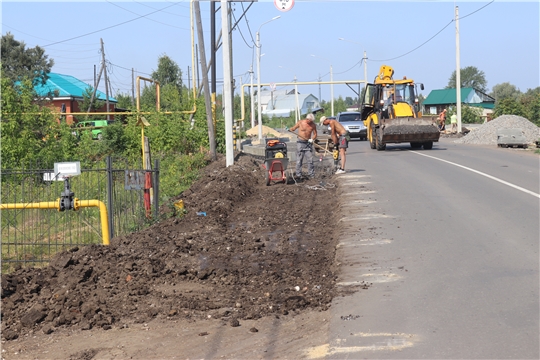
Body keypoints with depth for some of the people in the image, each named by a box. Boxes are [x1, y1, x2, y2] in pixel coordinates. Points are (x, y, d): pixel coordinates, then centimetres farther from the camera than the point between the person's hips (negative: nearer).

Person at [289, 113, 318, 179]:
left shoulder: (313, 125, 1)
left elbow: (315, 134, 9)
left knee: (310, 160, -1)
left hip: (308, 143, 2)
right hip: (300, 142, -2)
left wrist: (312, 139, -11)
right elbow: (293, 128, 8)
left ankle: (311, 174, 6)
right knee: (299, 160, -3)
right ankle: (298, 174, 2)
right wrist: (290, 129, -14)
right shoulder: (300, 122, -3)